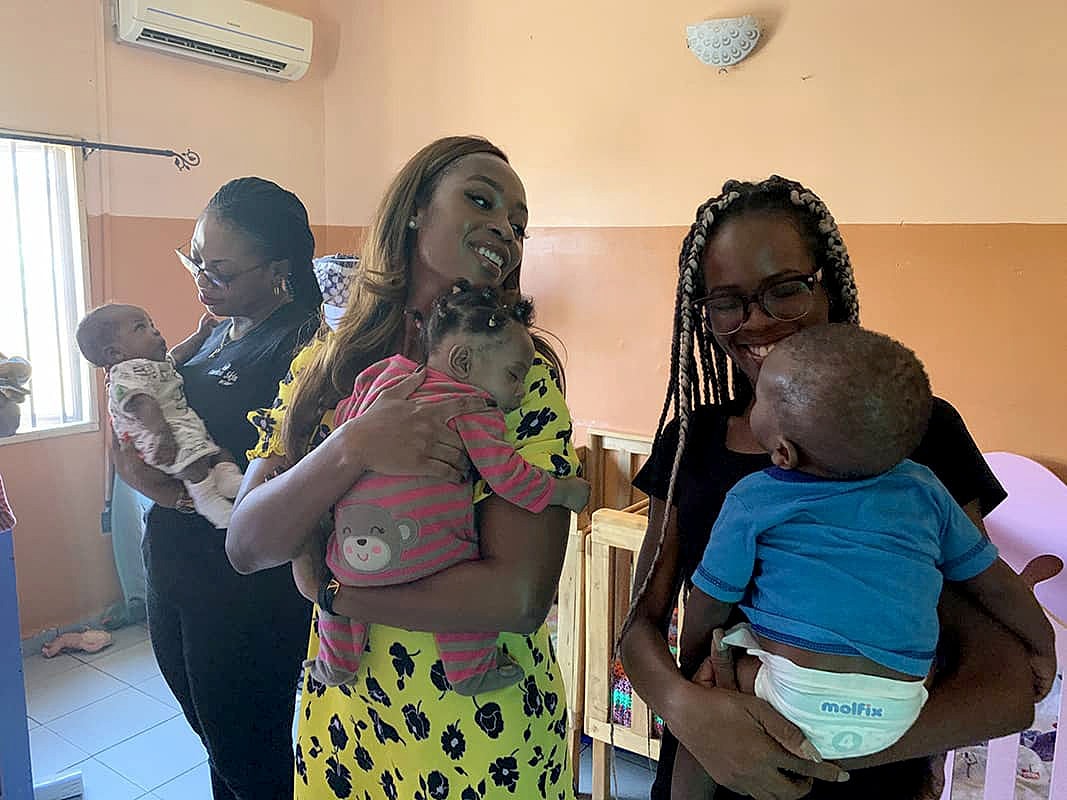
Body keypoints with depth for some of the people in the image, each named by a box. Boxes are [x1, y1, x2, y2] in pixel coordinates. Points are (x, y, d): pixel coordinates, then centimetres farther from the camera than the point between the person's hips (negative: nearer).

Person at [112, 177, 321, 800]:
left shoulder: (301, 348, -21)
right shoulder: (218, 331, 7)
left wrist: (179, 494, -24)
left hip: (244, 597, -8)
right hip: (173, 575, 8)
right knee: (215, 741, 25)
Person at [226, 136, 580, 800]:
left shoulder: (521, 376, -16)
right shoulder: (326, 365, -3)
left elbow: (519, 596, -23)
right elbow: (246, 545, -10)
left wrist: (326, 588, -16)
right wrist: (351, 450, -26)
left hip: (477, 726, -3)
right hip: (341, 711, 4)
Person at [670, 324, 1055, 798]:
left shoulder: (752, 501, -3)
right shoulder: (924, 491, 6)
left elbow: (708, 606, 5)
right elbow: (994, 583, 16)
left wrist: (690, 667, 24)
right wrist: (1042, 647, 34)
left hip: (800, 699, -4)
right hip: (896, 715, 5)